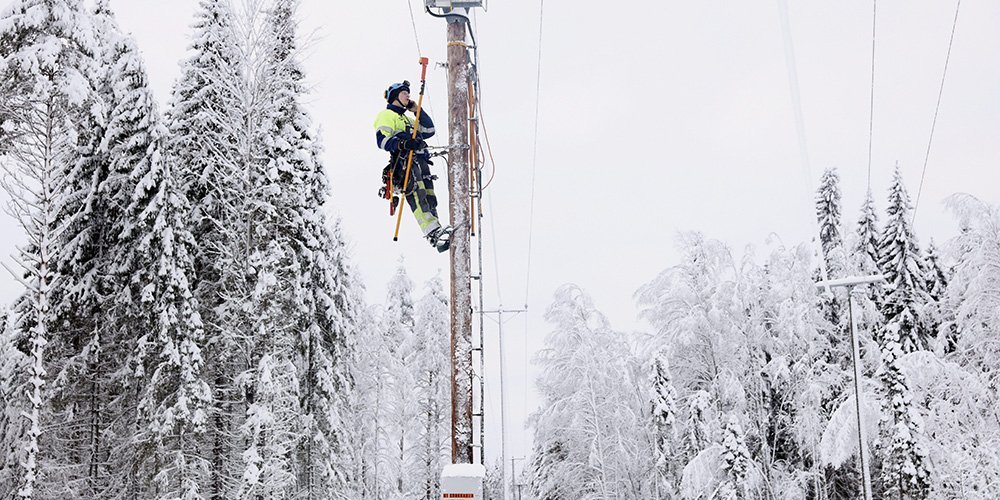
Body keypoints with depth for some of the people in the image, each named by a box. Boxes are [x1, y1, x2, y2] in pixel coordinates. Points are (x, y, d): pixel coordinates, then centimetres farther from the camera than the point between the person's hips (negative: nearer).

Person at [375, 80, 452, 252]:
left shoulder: (407, 118, 39)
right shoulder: (387, 115, 11)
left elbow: (429, 131, 34)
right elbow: (382, 139, -6)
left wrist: (418, 111, 25)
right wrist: (403, 143, -24)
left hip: (420, 162, 9)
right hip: (405, 162, -9)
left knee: (430, 199, -4)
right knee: (417, 196, -26)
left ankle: (437, 236, -11)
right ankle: (434, 232, -43)